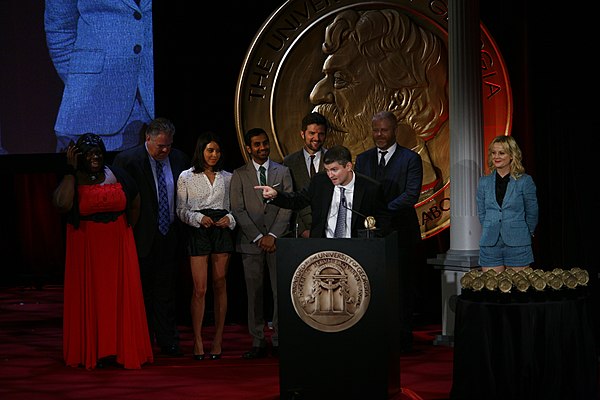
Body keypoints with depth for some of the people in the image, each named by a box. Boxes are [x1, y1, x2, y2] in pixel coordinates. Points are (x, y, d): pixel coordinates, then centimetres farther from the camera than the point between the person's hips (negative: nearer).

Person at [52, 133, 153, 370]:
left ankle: (123, 350, 10)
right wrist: (71, 171, -20)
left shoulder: (118, 176, 3)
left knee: (121, 296, 3)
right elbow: (62, 204, -26)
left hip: (118, 246, 2)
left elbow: (134, 205, 18)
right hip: (86, 248, -2)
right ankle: (92, 352, 9)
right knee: (90, 299, 2)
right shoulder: (72, 180, -5)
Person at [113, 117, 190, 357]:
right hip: (143, 237, -3)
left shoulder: (179, 159, 6)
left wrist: (183, 227, 7)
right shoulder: (128, 160, -8)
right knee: (142, 292, 5)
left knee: (166, 292, 8)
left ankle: (167, 342, 13)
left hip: (170, 236, 3)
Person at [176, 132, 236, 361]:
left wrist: (229, 218, -6)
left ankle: (218, 340, 7)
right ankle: (197, 341, -3)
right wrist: (199, 218, -11)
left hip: (222, 231, 2)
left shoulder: (227, 177, 12)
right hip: (198, 232, -2)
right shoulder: (186, 177, 5)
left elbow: (233, 206, 15)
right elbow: (181, 210, 4)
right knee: (199, 288, -7)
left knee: (220, 285, 3)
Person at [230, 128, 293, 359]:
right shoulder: (239, 175, 7)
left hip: (277, 240, 0)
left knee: (281, 292, -3)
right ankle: (258, 342, 4)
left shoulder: (283, 172, 10)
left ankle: (278, 340, 2)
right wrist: (258, 237, -7)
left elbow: (287, 206, 3)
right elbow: (238, 210, 1)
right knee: (254, 293, 0)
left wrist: (273, 235, -8)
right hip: (251, 242, 0)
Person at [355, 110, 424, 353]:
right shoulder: (363, 159, 13)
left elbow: (411, 194, -12)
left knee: (402, 289, 2)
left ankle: (402, 340, 10)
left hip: (401, 234, -3)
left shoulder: (410, 159, -1)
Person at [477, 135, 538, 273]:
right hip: (490, 245, 3)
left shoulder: (525, 181, -2)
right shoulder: (484, 182, 8)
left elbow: (532, 213, 6)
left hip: (517, 246, -3)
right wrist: (491, 231, 12)